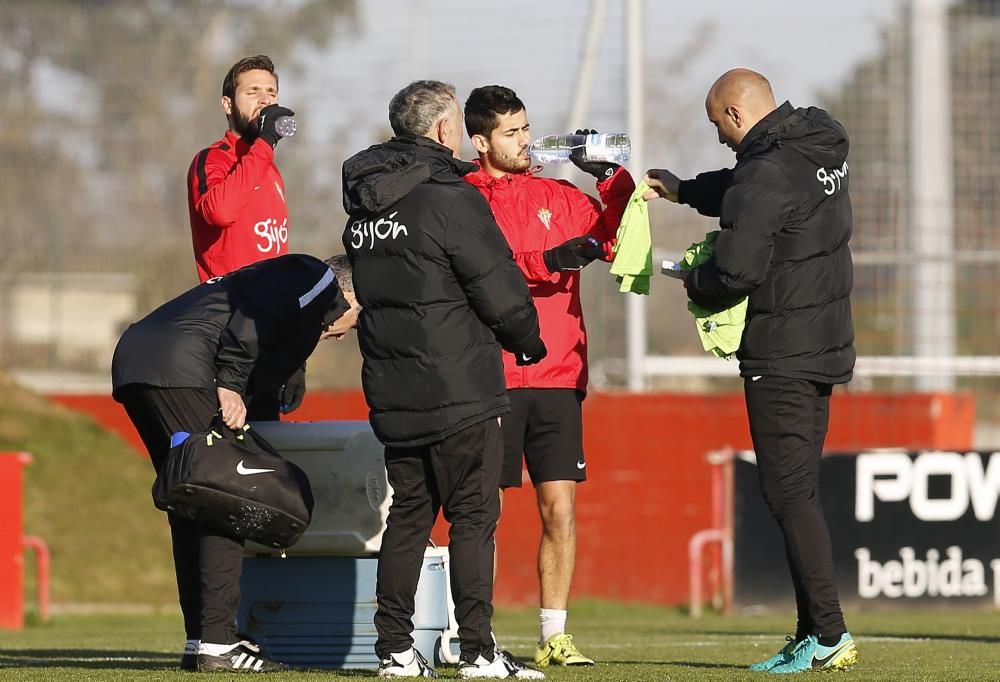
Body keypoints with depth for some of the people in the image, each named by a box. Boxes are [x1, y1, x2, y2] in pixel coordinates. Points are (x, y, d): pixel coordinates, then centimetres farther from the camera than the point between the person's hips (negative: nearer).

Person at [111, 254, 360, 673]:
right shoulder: (322, 280, 7)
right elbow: (255, 317, -12)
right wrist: (230, 385, -15)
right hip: (178, 367, -10)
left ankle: (199, 640, 15)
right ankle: (215, 644, -9)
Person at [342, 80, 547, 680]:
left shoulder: (363, 207, 10)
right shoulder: (451, 198, -13)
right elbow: (500, 288, -11)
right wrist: (528, 339, 6)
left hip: (392, 393, 7)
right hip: (459, 386, -7)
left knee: (408, 515, 13)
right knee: (474, 516, -3)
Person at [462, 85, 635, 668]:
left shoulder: (559, 197, 15)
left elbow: (612, 241, 10)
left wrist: (614, 180, -1)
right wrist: (547, 262, -22)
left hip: (558, 378, 4)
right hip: (491, 378, -4)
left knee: (561, 508, 0)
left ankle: (556, 636, 6)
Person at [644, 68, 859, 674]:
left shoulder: (765, 174, -19)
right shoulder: (821, 149, 11)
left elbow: (737, 271, -23)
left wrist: (697, 285, -2)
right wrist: (680, 189, 37)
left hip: (780, 353, -9)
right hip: (826, 347, 9)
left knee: (789, 493, -8)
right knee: (800, 493, 12)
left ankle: (829, 631, -13)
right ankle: (815, 633, 11)